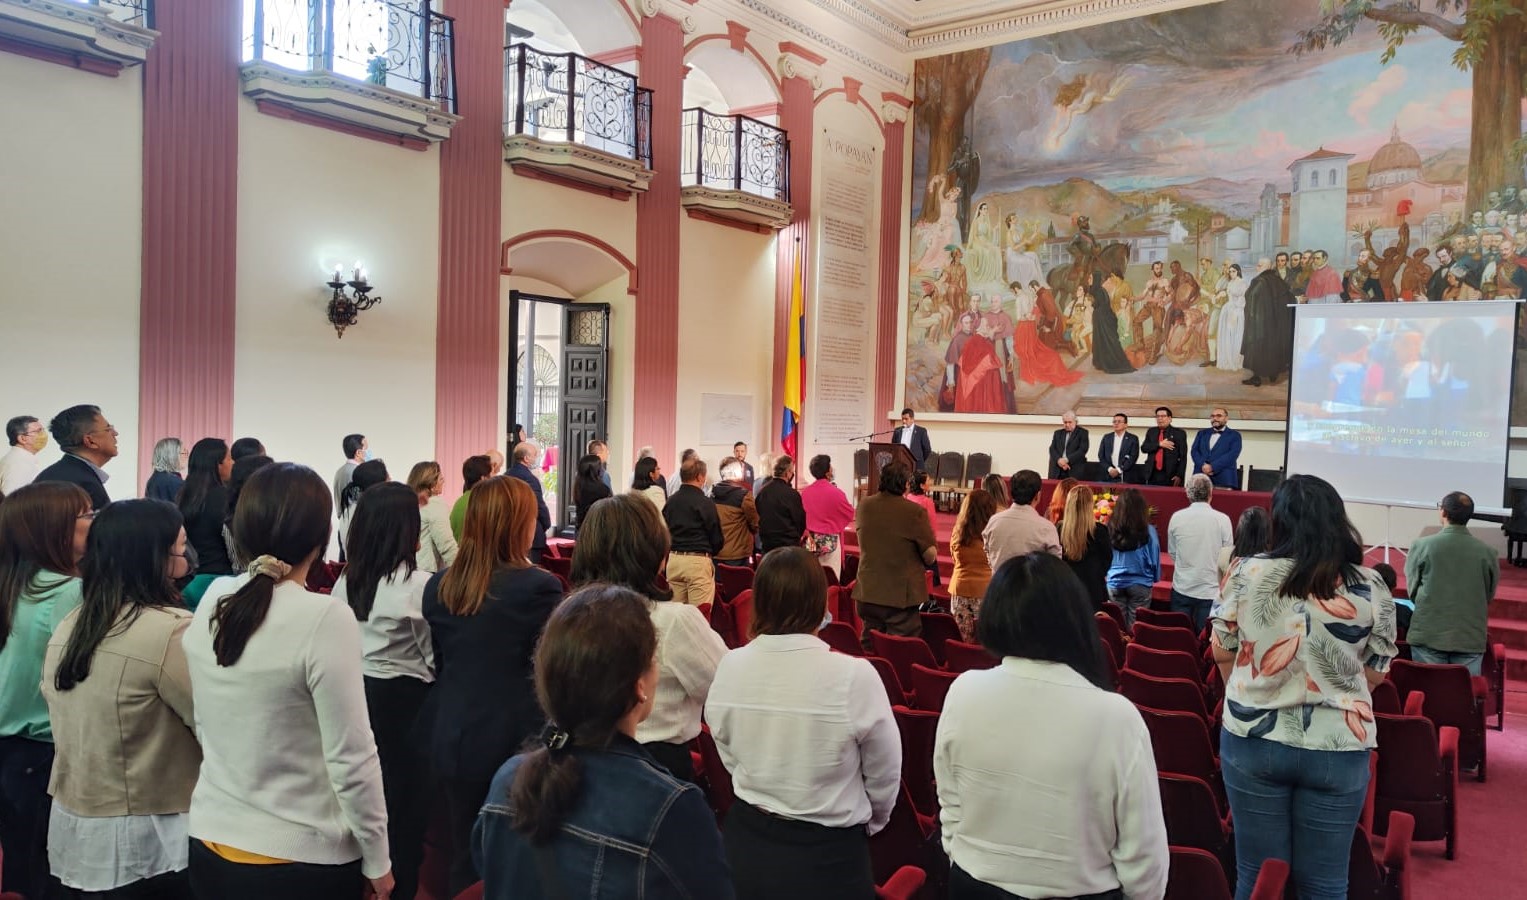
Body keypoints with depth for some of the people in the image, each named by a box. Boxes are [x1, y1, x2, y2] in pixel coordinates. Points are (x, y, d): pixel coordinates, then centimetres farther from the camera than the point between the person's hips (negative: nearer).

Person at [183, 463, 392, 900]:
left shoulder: (211, 602, -3)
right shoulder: (325, 618, -21)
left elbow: (205, 728, 8)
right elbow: (351, 758, -18)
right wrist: (376, 859, -9)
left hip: (211, 840, 6)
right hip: (301, 858, -5)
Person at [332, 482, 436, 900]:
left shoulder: (347, 578, 2)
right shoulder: (416, 583, -17)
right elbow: (435, 655, -11)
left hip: (356, 692, 6)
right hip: (401, 699, -6)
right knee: (405, 798, 8)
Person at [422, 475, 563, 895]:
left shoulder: (439, 586, 2)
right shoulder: (539, 587, -16)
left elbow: (440, 664, 12)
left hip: (453, 738, 5)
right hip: (517, 740, -5)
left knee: (465, 858, 17)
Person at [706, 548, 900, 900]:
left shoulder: (729, 669, -12)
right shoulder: (853, 676, -24)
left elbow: (731, 759, 4)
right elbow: (884, 774, -8)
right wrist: (869, 823, 13)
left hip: (748, 839, 3)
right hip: (827, 849, -3)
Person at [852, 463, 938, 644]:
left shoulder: (863, 506, -1)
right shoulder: (914, 512, -17)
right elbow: (930, 554, -12)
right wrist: (921, 565, 8)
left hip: (867, 590, 5)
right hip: (902, 594, -5)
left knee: (869, 649, 16)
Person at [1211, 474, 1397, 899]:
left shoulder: (1248, 573, -7)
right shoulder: (1371, 588, -6)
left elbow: (1221, 652, 3)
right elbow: (1375, 673, 4)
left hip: (1253, 742, 0)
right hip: (1338, 749, 0)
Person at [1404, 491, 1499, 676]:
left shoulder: (1421, 545, -8)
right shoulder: (1488, 552, -3)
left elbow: (1412, 589, 2)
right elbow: (1489, 595, 11)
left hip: (1428, 635, -1)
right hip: (1471, 638, 1)